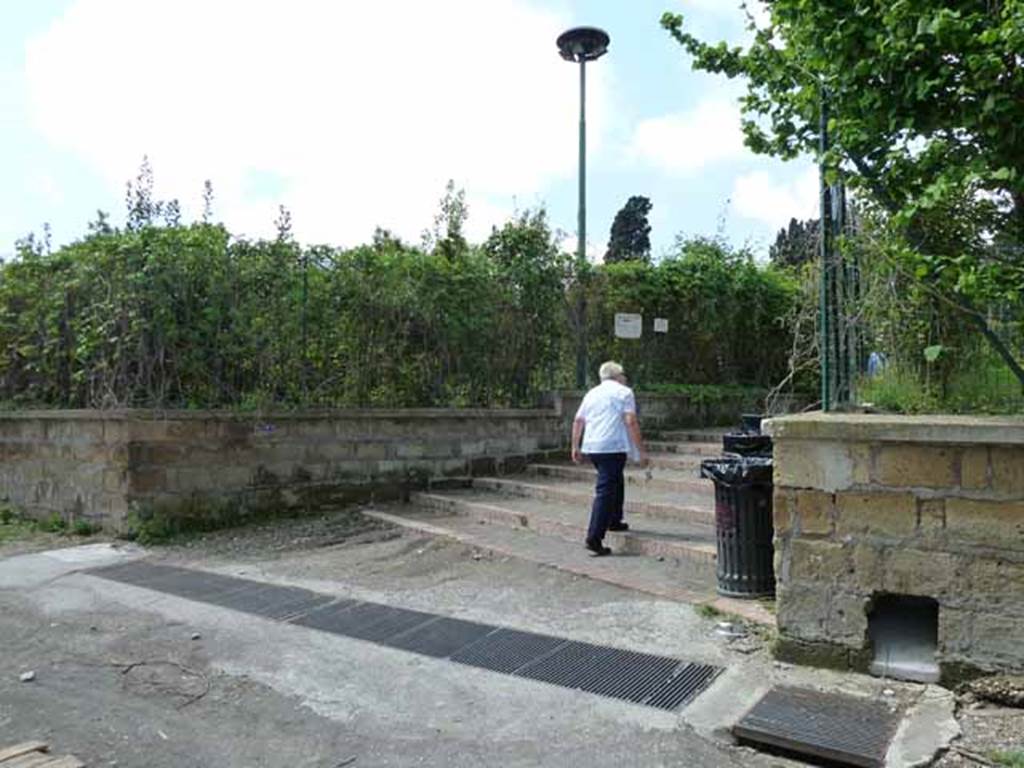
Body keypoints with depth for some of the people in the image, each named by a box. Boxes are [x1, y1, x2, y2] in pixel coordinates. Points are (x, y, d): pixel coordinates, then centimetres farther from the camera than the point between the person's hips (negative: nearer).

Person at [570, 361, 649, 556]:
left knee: (616, 482, 27)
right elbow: (631, 422, -10)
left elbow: (578, 421, 17)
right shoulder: (623, 392, 0)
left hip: (590, 447, 7)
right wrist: (641, 451, -9)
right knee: (605, 491, -8)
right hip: (613, 447, -7)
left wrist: (576, 447, 24)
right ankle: (594, 538, -13)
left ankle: (614, 521, 37)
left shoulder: (592, 393, 18)